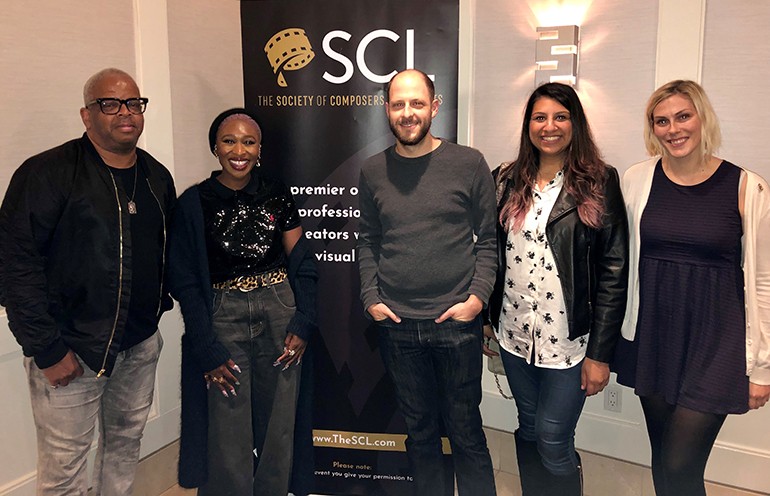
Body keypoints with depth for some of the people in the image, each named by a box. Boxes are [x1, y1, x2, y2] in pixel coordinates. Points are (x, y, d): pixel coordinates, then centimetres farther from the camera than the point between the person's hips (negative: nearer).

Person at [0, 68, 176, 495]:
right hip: (70, 347, -6)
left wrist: (160, 304, 9)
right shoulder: (47, 173, -12)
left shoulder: (157, 177, 8)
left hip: (141, 342, 6)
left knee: (126, 443, 19)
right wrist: (46, 349, -16)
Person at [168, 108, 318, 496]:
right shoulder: (193, 203, -4)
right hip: (223, 321, -2)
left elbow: (300, 262, 4)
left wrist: (303, 324, -5)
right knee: (229, 439, 5)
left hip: (280, 315, 2)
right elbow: (185, 282, -4)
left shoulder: (277, 194, 2)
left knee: (278, 431, 12)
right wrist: (207, 352, -8)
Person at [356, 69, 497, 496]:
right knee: (419, 430, 16)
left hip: (456, 321, -2)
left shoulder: (469, 164, -2)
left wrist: (478, 297, -9)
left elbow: (488, 239, 0)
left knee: (465, 432, 9)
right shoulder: (373, 171, 6)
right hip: (396, 323, 3)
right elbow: (367, 242, 11)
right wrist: (371, 297, 1)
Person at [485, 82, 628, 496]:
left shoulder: (600, 183, -6)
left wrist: (600, 353, -10)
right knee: (528, 432, 17)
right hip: (515, 335, 4)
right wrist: (485, 319, 9)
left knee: (553, 443, 2)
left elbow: (613, 272, -8)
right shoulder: (507, 181, 5)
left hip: (569, 339, -4)